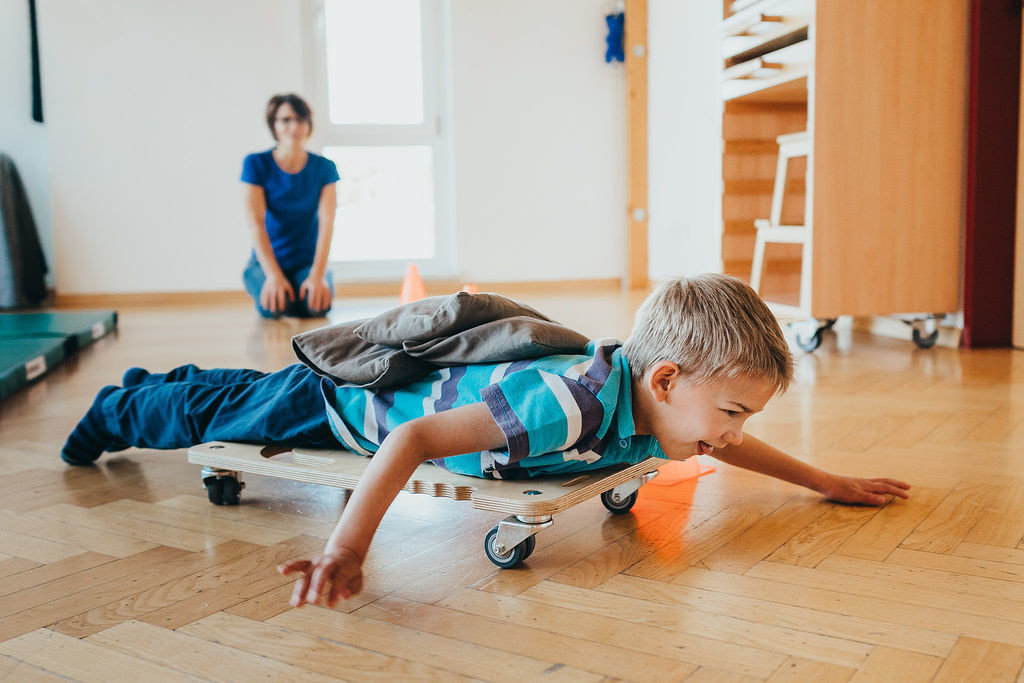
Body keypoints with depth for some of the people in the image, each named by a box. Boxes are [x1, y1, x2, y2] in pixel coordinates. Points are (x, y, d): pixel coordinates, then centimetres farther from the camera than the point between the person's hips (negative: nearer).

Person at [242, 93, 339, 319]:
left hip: (308, 261, 1)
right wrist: (273, 275, -27)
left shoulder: (324, 168, 0)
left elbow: (326, 223, -10)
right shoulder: (256, 164, -5)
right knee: (273, 307, -31)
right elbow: (256, 223, -14)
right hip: (267, 261, -1)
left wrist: (317, 275, -24)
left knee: (318, 304, -30)